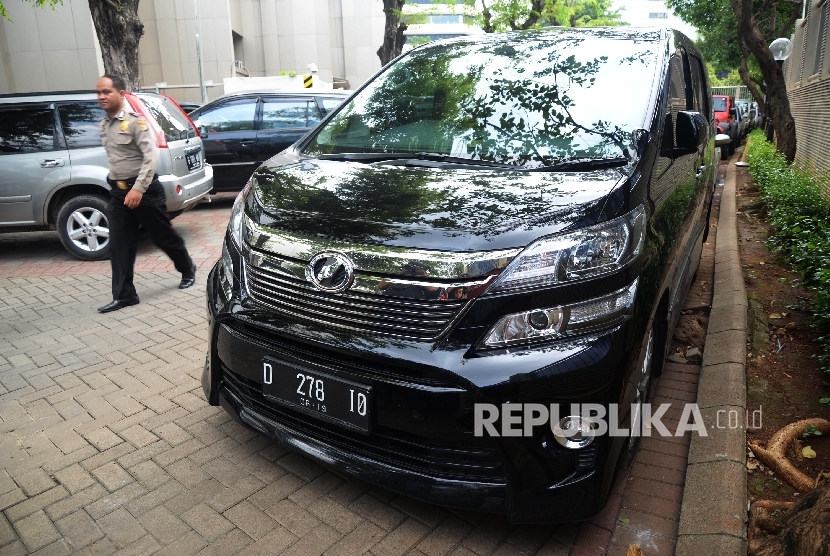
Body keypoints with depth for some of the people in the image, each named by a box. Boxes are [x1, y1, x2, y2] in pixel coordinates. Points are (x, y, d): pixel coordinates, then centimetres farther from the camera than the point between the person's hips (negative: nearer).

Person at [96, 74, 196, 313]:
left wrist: (138, 188, -25)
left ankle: (187, 269, 31)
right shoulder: (103, 125, 11)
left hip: (144, 189, -7)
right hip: (118, 191, 7)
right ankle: (123, 295, 5)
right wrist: (117, 183, 15)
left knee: (163, 236, 6)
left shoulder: (135, 120, -12)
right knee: (118, 246, 1)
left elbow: (151, 156, -20)